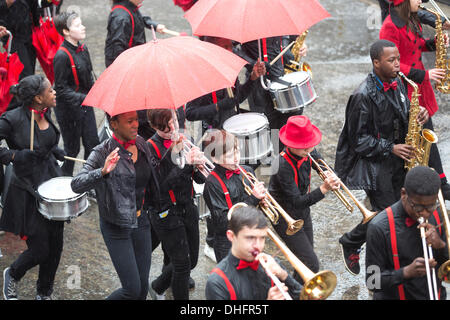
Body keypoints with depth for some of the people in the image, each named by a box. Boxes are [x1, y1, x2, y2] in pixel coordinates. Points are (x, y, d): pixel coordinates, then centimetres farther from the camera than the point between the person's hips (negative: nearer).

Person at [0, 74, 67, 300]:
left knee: (55, 246, 10)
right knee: (39, 250, -3)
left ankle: (44, 294, 31)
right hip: (28, 193, -7)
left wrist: (54, 151, 5)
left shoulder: (45, 113, 4)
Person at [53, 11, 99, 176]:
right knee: (72, 149, 6)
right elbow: (61, 89, -20)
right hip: (69, 109, -7)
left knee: (93, 144, 12)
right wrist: (82, 99, -27)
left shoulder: (83, 49, 4)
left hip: (85, 106, 7)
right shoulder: (62, 56, -22)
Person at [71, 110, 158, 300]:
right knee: (132, 289, -5)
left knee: (143, 287, 9)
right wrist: (103, 172, -46)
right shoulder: (102, 153, -17)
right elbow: (76, 185, -29)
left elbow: (152, 175, 17)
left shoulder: (140, 143, 2)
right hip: (117, 227, -6)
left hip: (141, 222, 6)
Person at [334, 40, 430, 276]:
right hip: (373, 162, -8)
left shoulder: (397, 84, 4)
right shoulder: (363, 96, -20)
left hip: (397, 159, 8)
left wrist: (417, 115, -5)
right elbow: (358, 139, -16)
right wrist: (390, 149, -21)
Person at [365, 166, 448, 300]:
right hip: (395, 296, -4)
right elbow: (373, 281, -11)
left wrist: (441, 245, -14)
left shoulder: (437, 216, 0)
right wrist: (407, 272, -27)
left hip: (435, 294, 4)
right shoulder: (379, 227, -15)